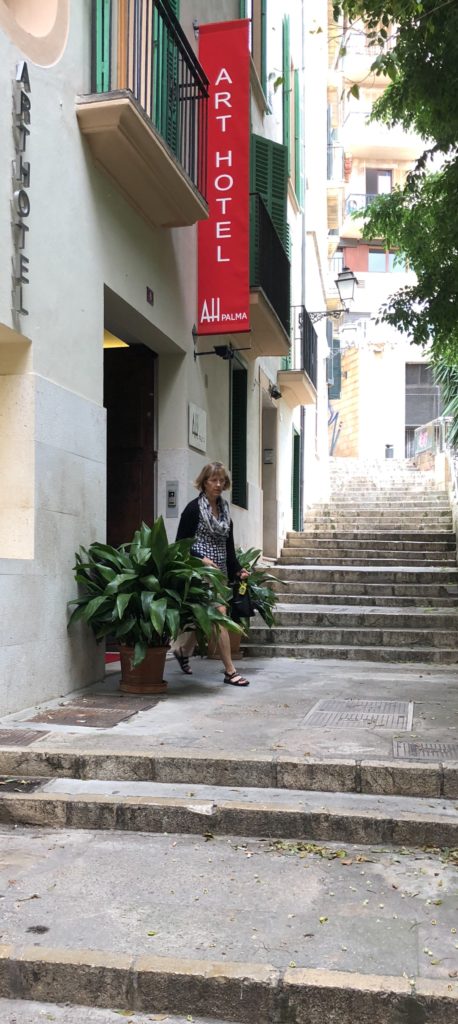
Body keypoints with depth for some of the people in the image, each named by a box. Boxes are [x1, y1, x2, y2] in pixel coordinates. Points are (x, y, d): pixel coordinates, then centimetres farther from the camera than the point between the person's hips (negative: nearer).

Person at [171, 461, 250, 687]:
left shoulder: (224, 509, 13)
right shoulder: (194, 508, -6)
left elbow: (228, 545, 15)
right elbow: (181, 544, -7)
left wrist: (237, 569, 3)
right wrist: (202, 559, -19)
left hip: (220, 572, 7)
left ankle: (182, 651, 39)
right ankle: (230, 671, -7)